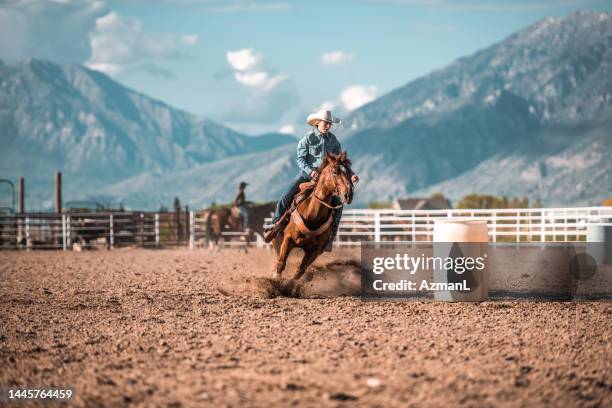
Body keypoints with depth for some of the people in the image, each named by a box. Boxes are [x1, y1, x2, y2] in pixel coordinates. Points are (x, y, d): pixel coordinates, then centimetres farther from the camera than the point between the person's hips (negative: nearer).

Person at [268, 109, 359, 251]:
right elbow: (301, 159, -9)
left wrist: (350, 174, -5)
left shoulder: (333, 139, 4)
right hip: (307, 172, -3)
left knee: (337, 205, -10)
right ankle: (276, 223, 1)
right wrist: (310, 171, -26)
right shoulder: (308, 138, -7)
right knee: (286, 198, -16)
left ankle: (330, 237, 0)